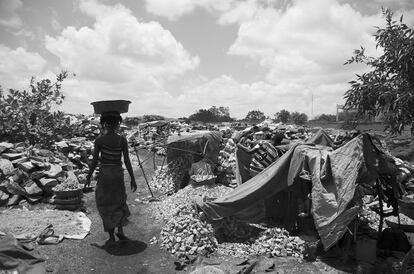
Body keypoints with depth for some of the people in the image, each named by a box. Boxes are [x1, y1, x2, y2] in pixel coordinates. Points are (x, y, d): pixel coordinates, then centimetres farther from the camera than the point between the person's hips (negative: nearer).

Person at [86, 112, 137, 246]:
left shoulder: (99, 140, -10)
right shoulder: (122, 140, -8)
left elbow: (94, 161, -6)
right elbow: (127, 161, -9)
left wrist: (89, 177, 9)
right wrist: (133, 179, -1)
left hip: (104, 175, -1)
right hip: (118, 175, 1)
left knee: (106, 206, 11)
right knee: (118, 202, 22)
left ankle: (111, 236, 13)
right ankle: (120, 231, 15)